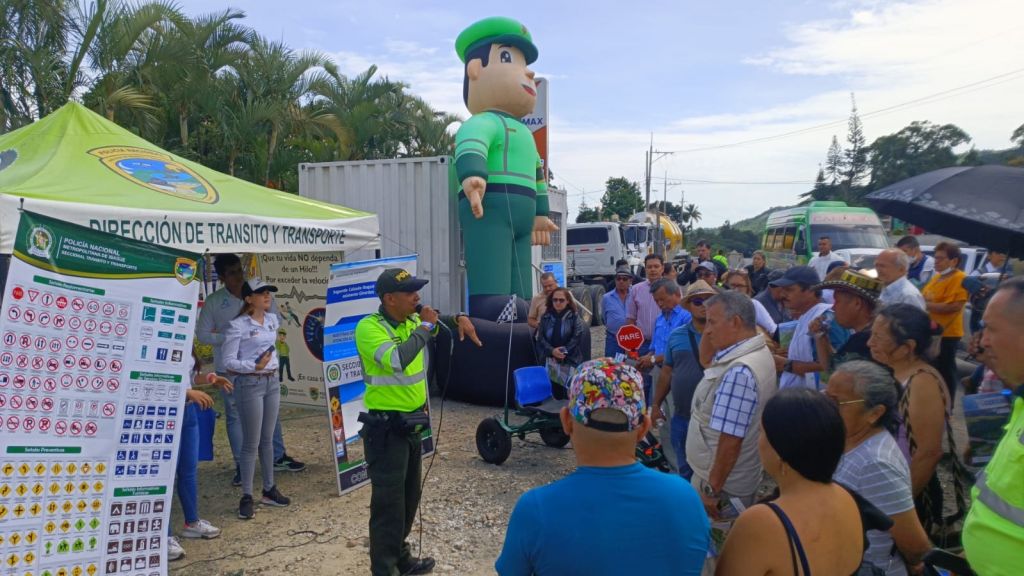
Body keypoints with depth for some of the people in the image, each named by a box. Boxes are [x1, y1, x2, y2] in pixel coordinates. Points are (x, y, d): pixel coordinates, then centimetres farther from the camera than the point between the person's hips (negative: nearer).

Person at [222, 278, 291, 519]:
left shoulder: (272, 319, 9)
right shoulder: (237, 325, -11)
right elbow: (228, 361, -12)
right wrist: (254, 367, -23)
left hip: (272, 382, 6)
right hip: (250, 384, -6)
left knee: (268, 439, 14)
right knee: (252, 443, -2)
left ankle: (269, 490, 24)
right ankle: (247, 497, 8)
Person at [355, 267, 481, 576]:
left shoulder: (411, 321, 3)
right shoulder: (369, 327, -20)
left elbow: (439, 321, 22)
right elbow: (397, 359, -36)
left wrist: (460, 318, 0)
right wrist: (425, 326, -24)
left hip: (411, 424, 8)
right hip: (386, 429, -8)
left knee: (409, 497, 20)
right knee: (388, 503, -2)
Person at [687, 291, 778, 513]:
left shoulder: (739, 372, -30)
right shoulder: (758, 351, 2)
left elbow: (731, 441, -29)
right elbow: (707, 360, 19)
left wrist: (711, 489, -22)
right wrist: (709, 331, 5)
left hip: (722, 481, -9)